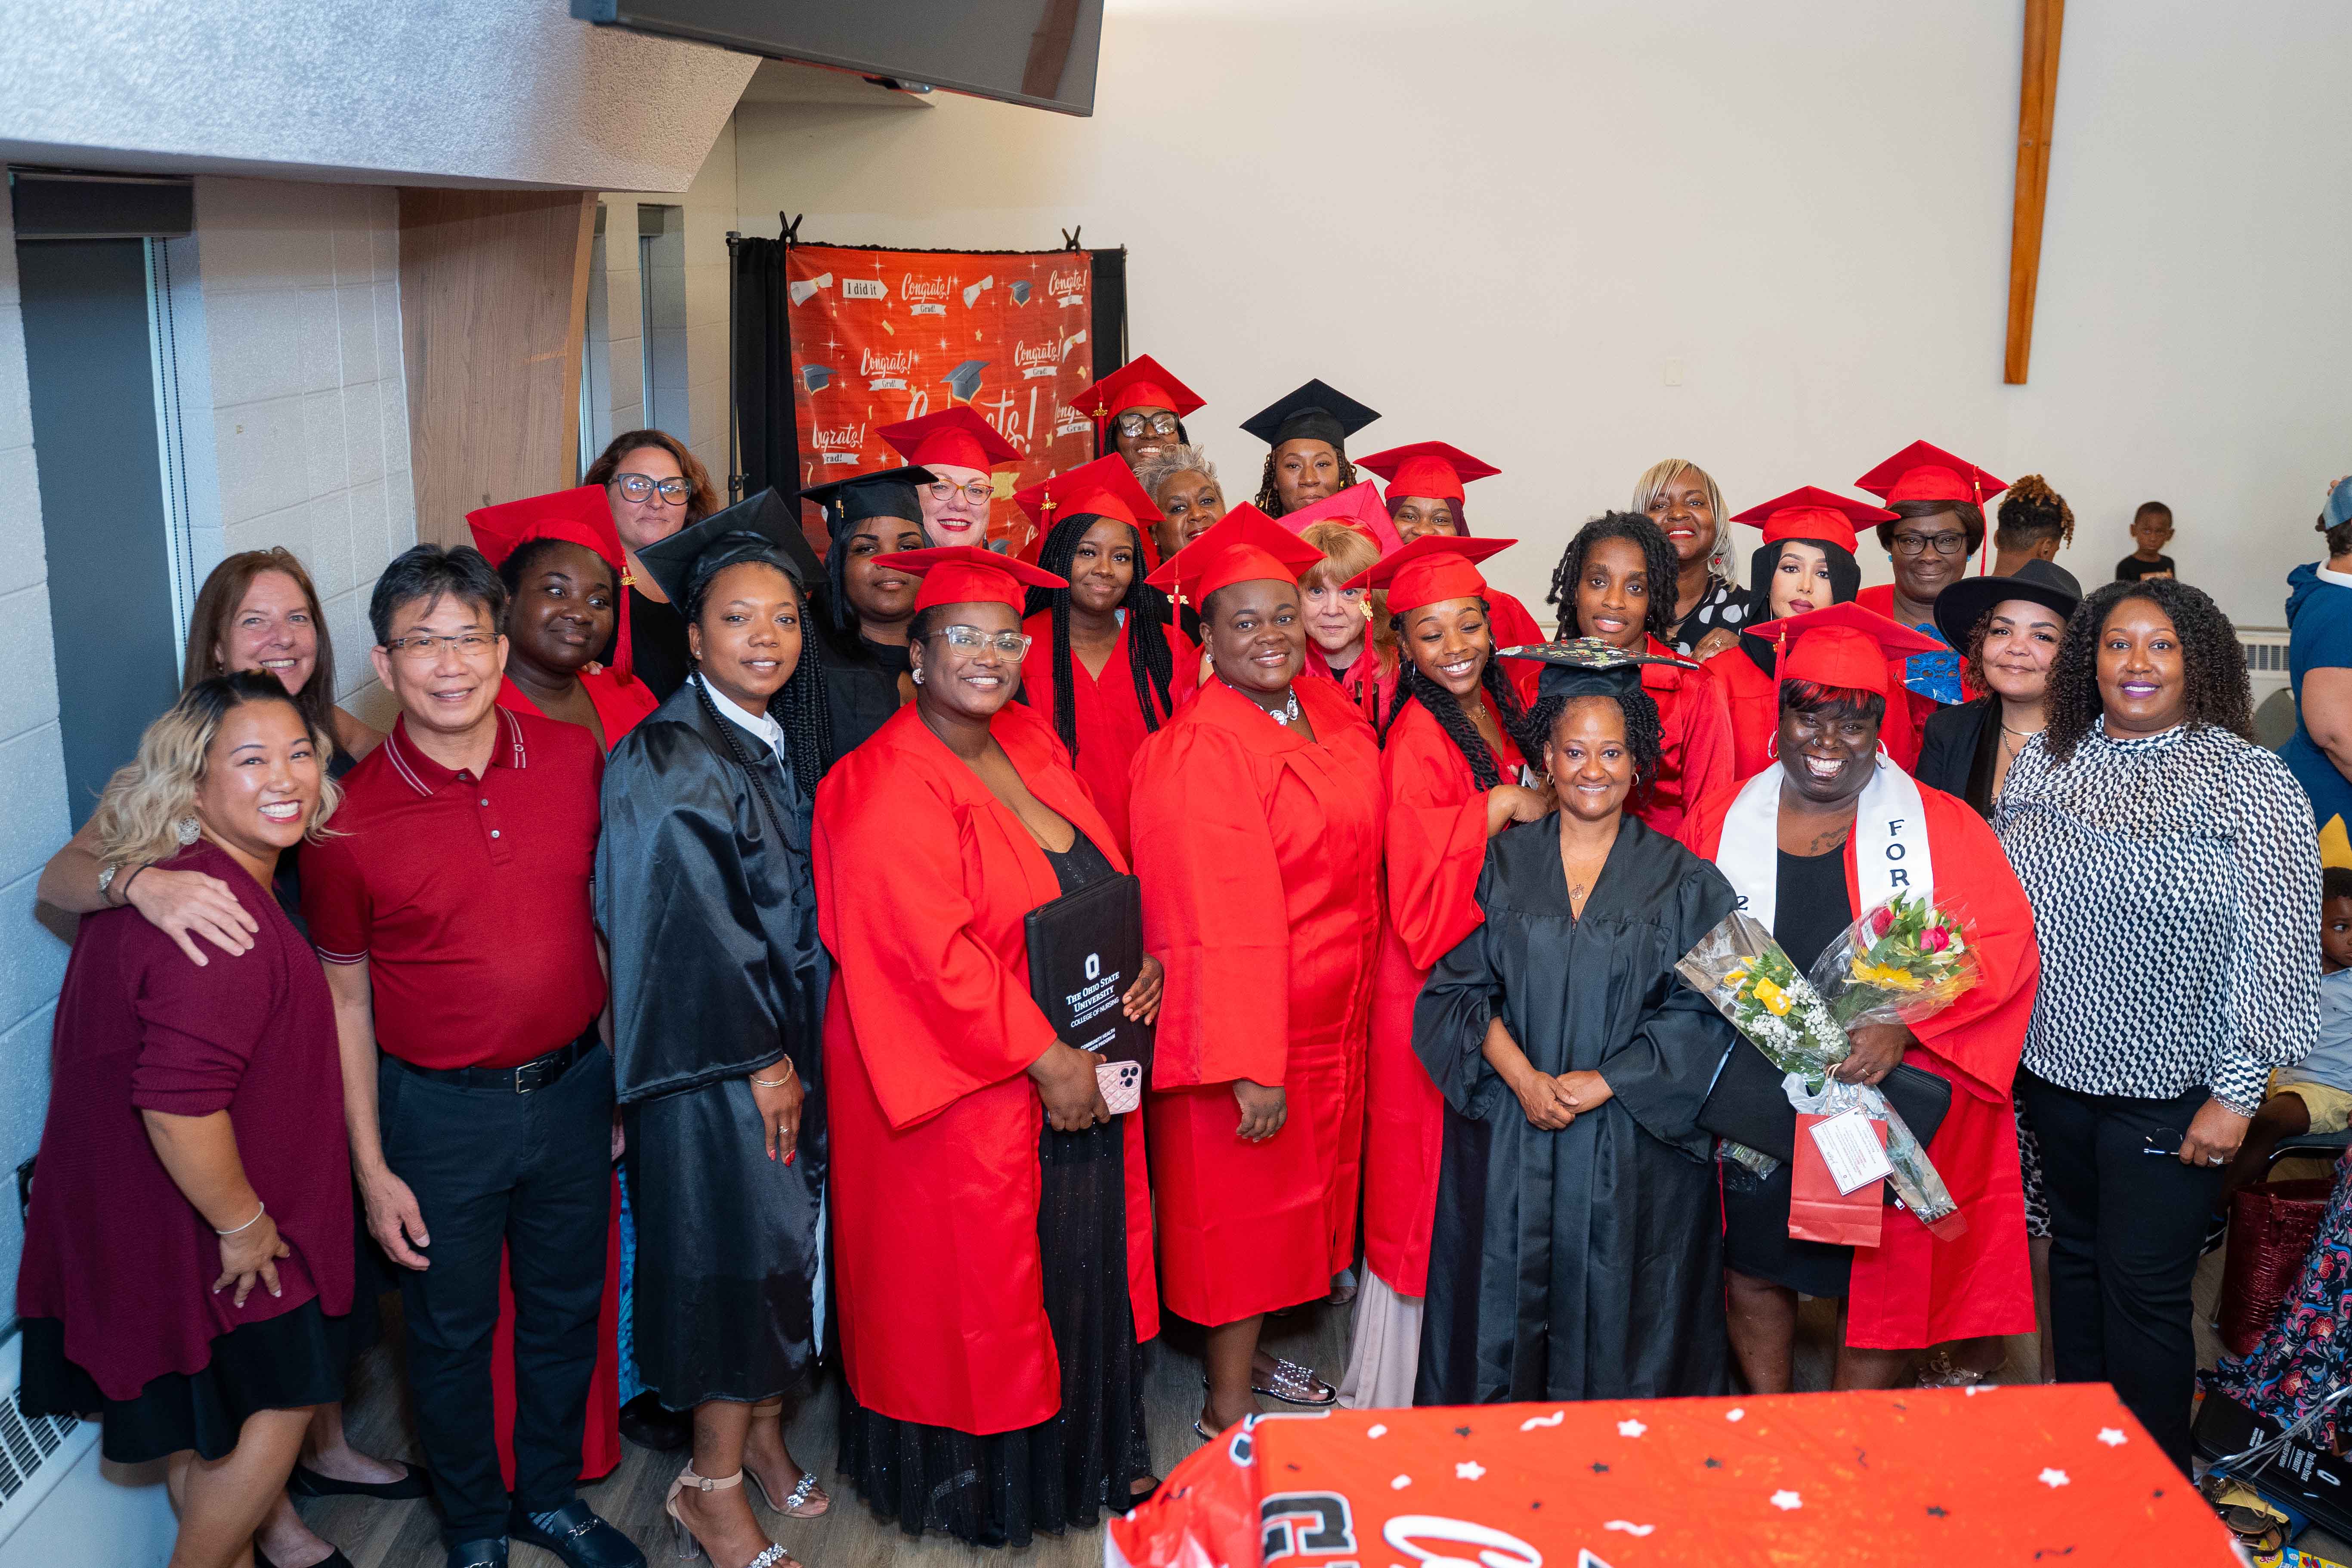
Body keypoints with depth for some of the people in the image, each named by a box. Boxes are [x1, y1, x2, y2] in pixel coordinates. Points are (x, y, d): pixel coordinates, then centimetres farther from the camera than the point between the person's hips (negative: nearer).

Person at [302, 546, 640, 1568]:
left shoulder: (574, 758, -6)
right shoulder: (351, 815, -13)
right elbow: (345, 996, -5)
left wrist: (622, 1074, 7)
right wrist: (371, 1168, -5)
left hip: (572, 1089, 3)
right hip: (440, 1110, -2)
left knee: (566, 1310, 19)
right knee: (452, 1333, 15)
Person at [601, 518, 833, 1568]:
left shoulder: (788, 745, 7)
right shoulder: (671, 761, -16)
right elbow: (691, 923, -18)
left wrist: (798, 1046, 8)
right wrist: (760, 1058, -16)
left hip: (790, 1041, 7)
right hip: (715, 1053, -7)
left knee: (788, 1238, 13)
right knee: (737, 1247, 0)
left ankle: (763, 1437, 31)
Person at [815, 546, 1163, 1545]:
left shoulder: (1031, 747, 7)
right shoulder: (888, 788, -17)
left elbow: (1097, 888, 17)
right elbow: (930, 953, -23)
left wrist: (1136, 958, -2)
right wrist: (1045, 1061, -21)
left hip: (1077, 1076, 8)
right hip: (965, 1086, -7)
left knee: (1082, 1266, 17)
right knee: (972, 1281, 7)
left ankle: (1085, 1451, 35)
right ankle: (977, 1483, 26)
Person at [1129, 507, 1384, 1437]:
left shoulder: (1327, 712, 3)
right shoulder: (1200, 750, -21)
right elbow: (1223, 921, -25)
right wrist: (1253, 1065, -26)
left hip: (1329, 1012, 8)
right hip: (1241, 1016, -8)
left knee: (1292, 1196, 20)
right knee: (1242, 1206, 5)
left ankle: (1244, 1357, 39)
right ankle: (1227, 1410, 21)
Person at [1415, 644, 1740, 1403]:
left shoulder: (1681, 878, 2)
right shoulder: (1498, 862, 4)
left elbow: (1701, 1013, -4)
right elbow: (1459, 987, 0)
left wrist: (1602, 1084, -13)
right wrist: (1523, 1078, -14)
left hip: (1634, 1147, -1)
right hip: (1507, 1140, 1)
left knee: (1619, 1317, 5)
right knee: (1507, 1307, 7)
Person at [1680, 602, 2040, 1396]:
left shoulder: (1940, 826, 0)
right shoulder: (1720, 822, 5)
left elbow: (2002, 944, -7)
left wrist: (1903, 1022, -20)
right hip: (1751, 1105, 2)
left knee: (1886, 1284, 6)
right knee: (1753, 1270, 11)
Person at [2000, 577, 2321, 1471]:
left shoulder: (2249, 783, -10)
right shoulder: (2043, 762, 4)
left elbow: (2277, 951, -11)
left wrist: (2236, 1093, -13)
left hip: (2172, 1090, -5)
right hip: (2055, 1067, 5)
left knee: (2143, 1291, 1)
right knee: (2076, 1256, 18)